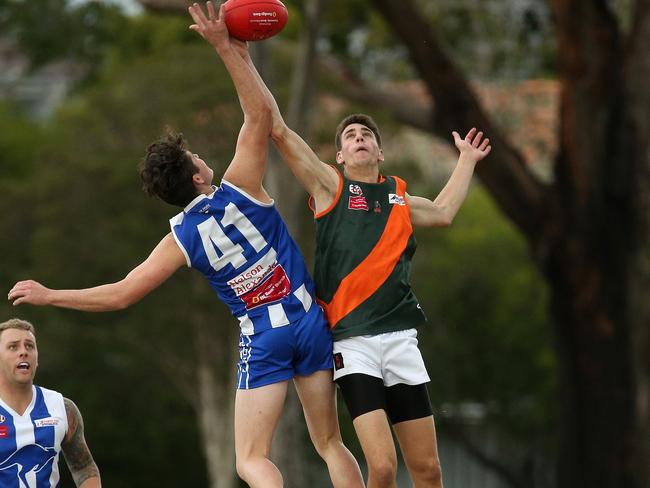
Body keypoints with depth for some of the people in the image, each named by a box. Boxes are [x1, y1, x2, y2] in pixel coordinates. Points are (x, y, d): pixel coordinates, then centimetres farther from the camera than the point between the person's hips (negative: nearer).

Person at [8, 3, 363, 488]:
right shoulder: (239, 190, -5)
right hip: (311, 320, 2)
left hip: (263, 336, -2)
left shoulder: (182, 239, -3)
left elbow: (121, 294, -2)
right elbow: (261, 116, -6)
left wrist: (49, 296, 9)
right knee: (330, 443, 10)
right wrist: (227, 49, -9)